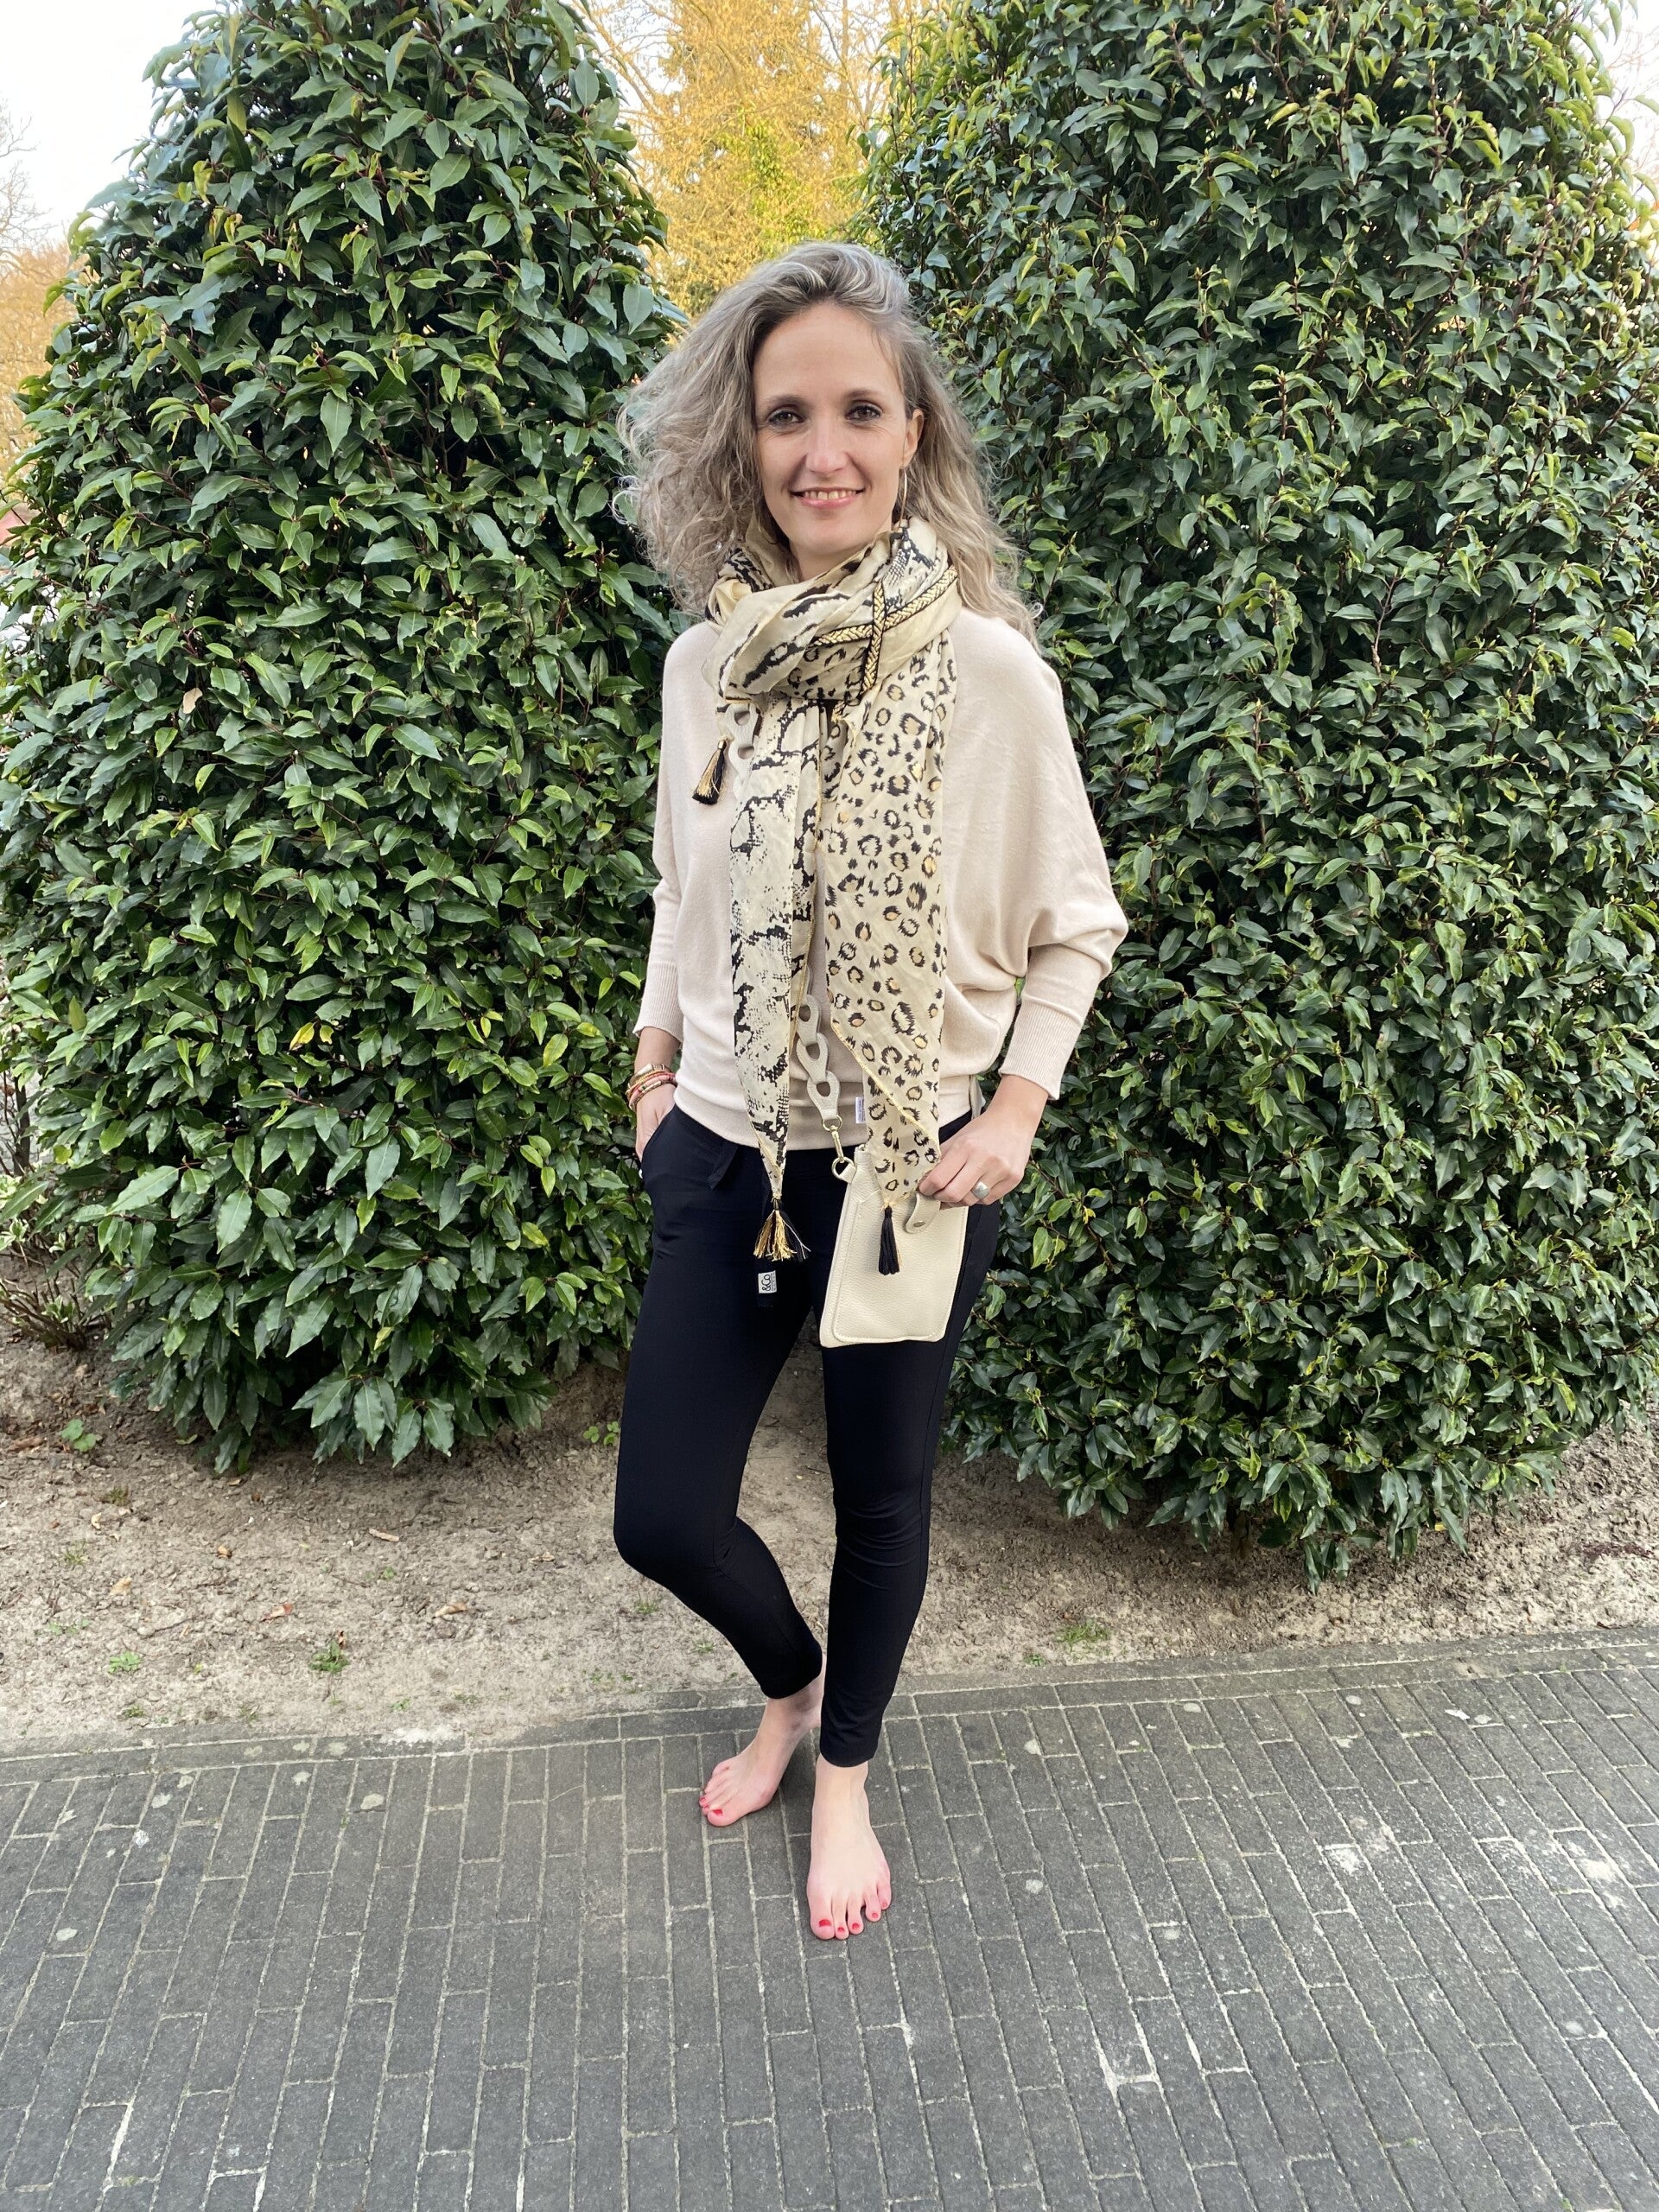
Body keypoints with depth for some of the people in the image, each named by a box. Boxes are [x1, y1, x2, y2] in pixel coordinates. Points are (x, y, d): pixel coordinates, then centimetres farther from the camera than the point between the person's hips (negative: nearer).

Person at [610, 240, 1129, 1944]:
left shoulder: (992, 672, -13)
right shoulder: (706, 660, -2)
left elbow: (1077, 924, -2)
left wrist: (1016, 1113, -11)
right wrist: (653, 1068, 14)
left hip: (913, 1162, -3)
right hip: (724, 1153, 4)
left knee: (880, 1494, 14)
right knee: (663, 1514, 8)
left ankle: (844, 1775, 42)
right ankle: (789, 1683, 43)